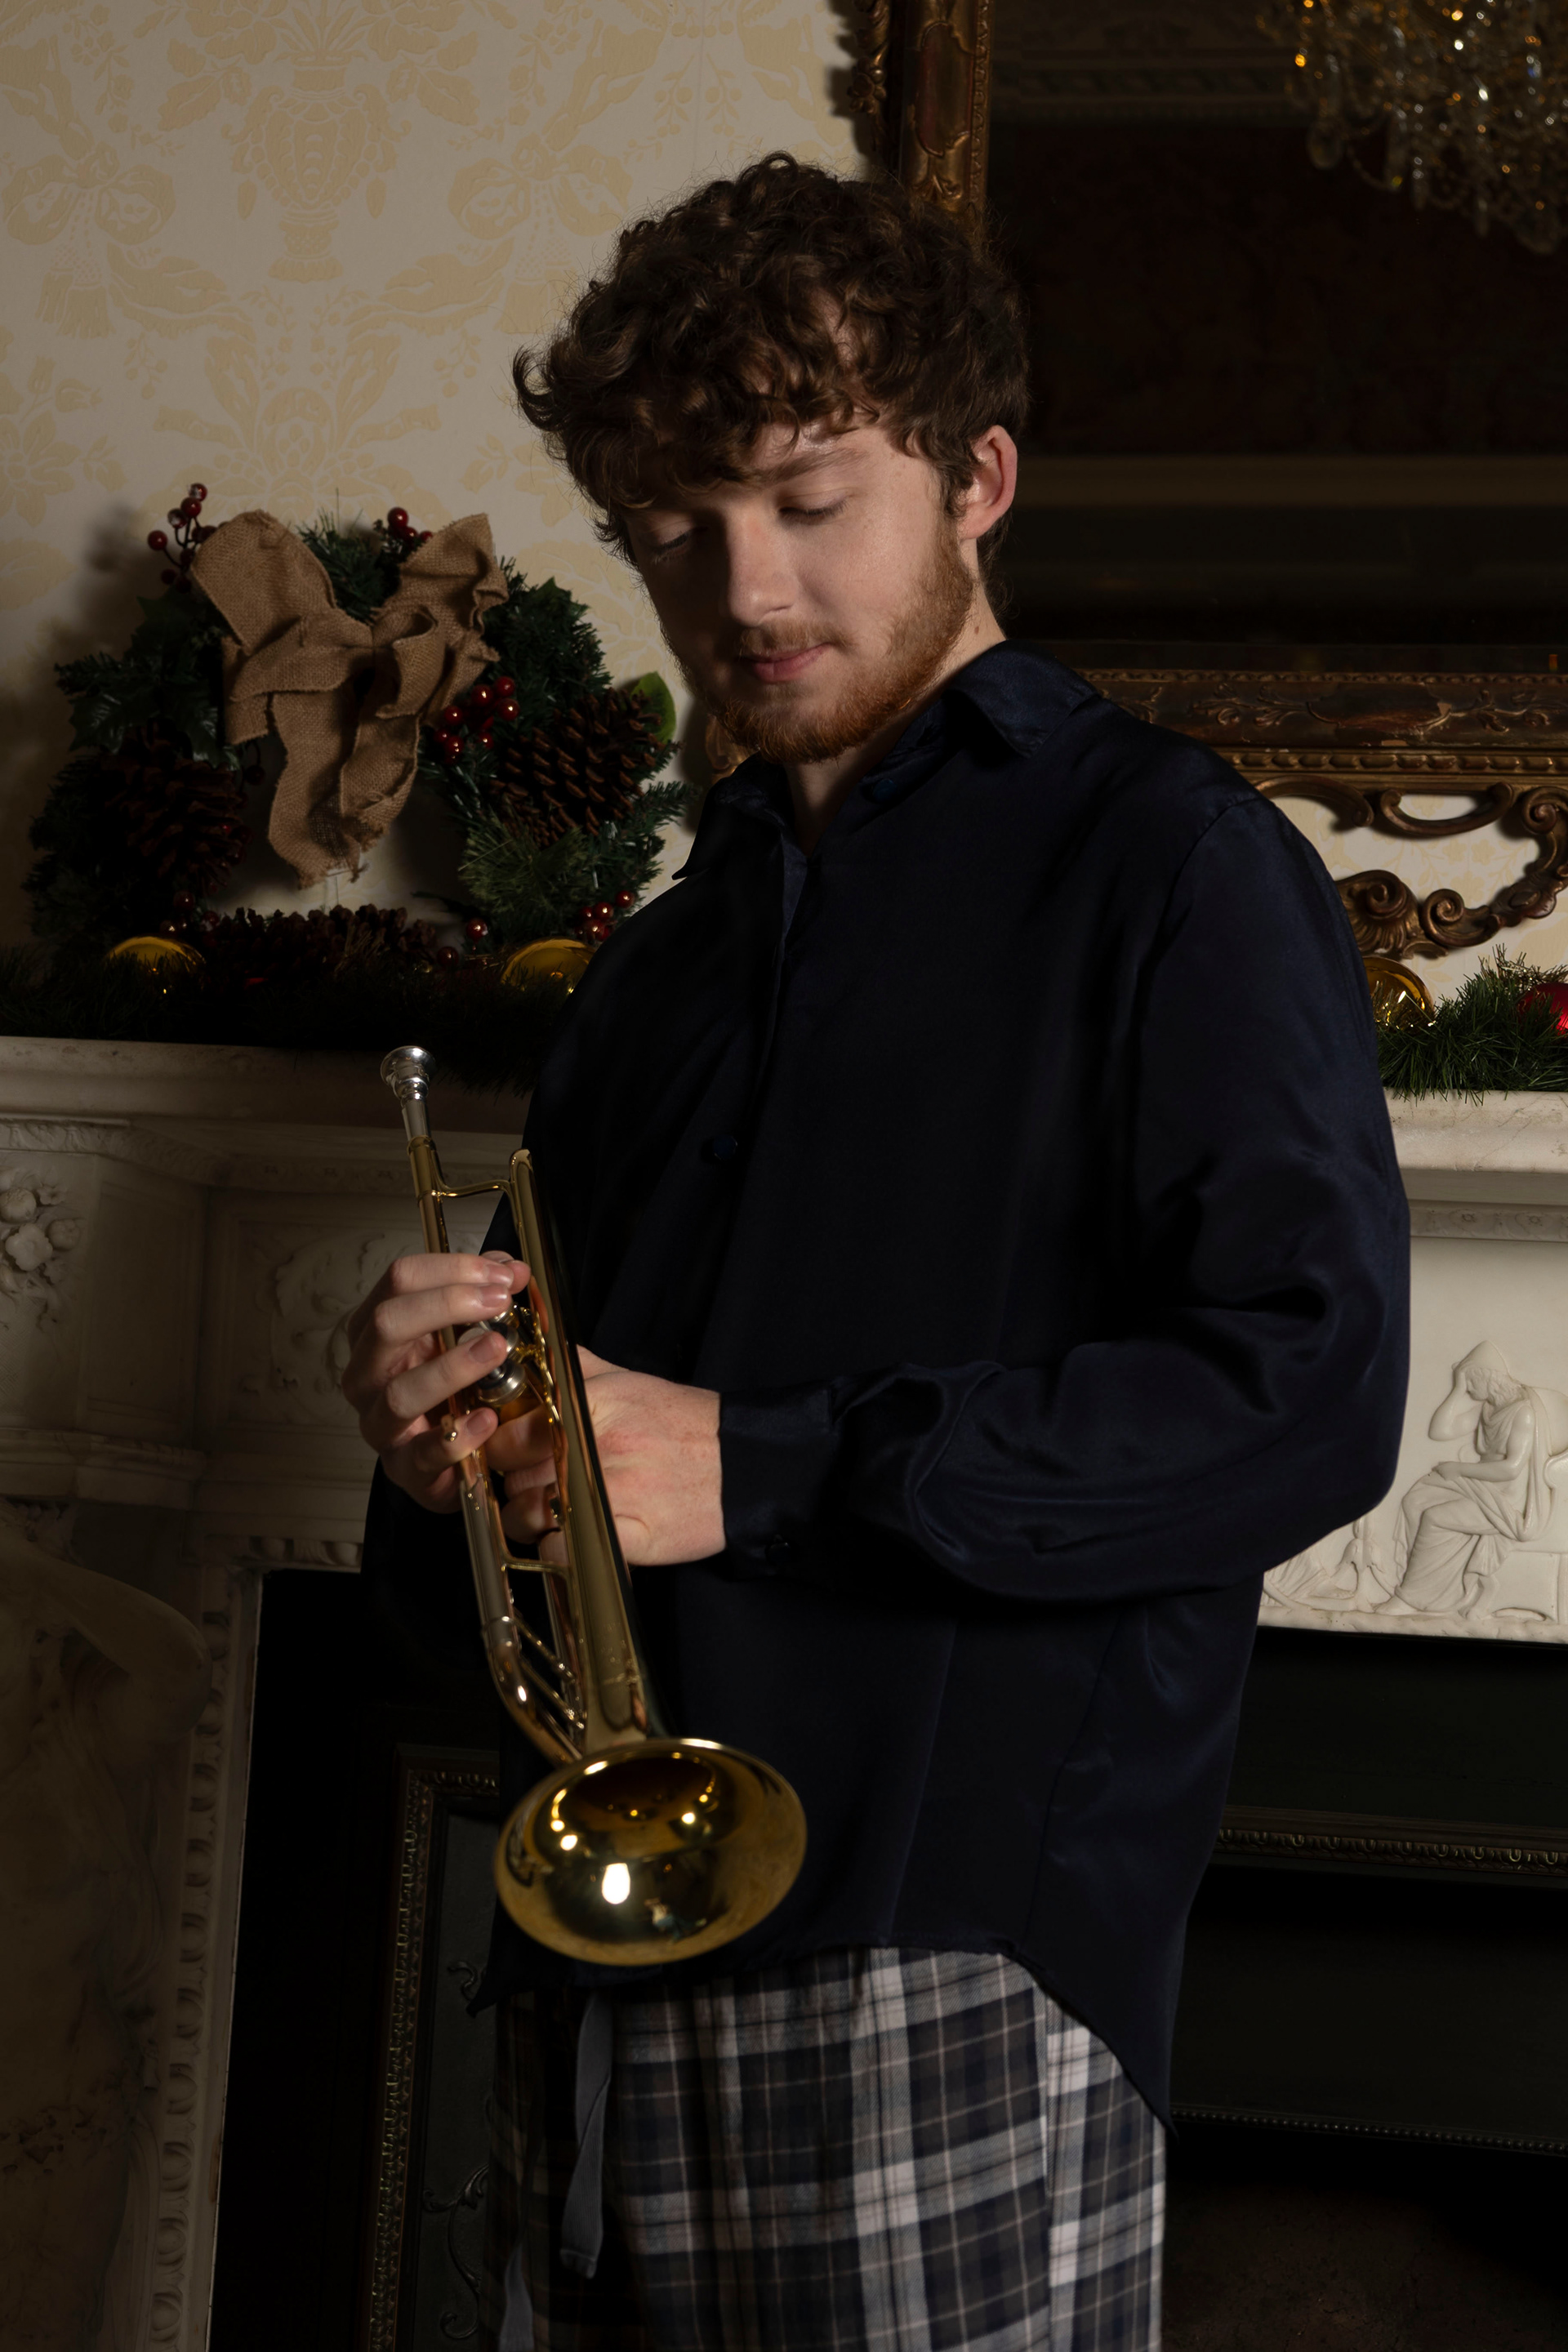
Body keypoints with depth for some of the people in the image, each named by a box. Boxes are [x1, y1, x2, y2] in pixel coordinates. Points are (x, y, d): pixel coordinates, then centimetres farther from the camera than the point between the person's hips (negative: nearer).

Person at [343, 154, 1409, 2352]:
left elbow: (1306, 1392, -14)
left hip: (951, 1978, -6)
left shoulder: (1161, 864, -2)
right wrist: (441, 1423, 2)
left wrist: (761, 1471, -17)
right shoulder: (665, 962, 21)